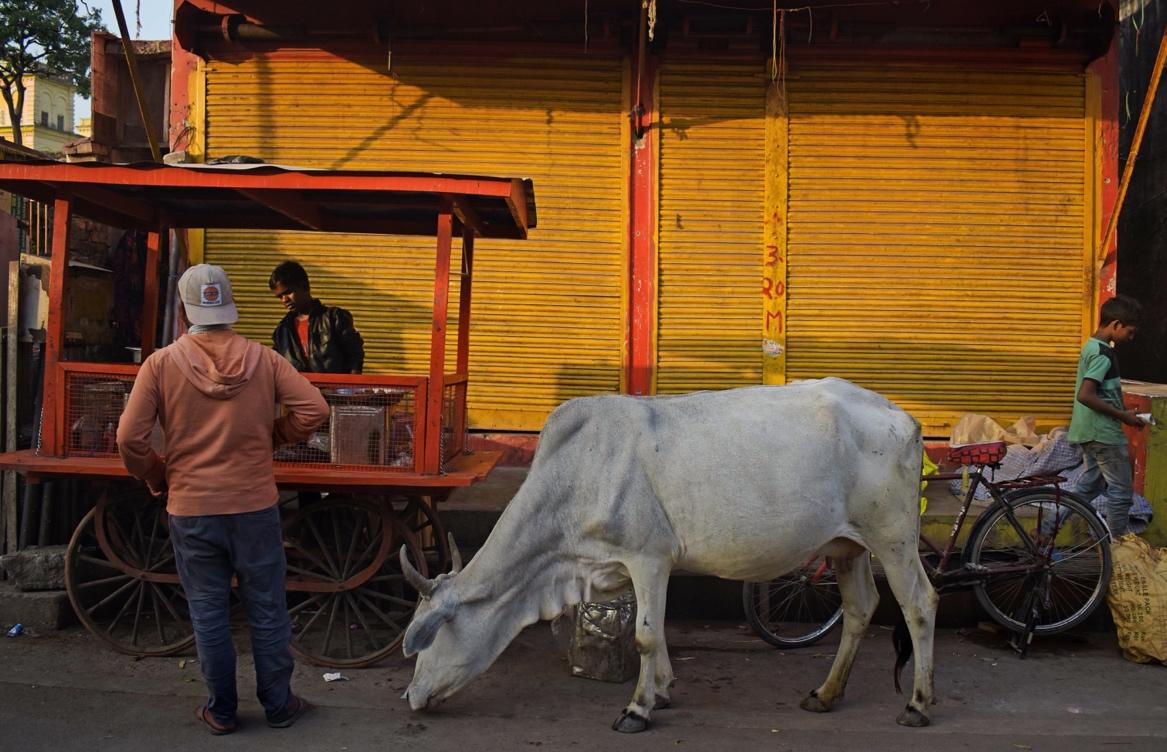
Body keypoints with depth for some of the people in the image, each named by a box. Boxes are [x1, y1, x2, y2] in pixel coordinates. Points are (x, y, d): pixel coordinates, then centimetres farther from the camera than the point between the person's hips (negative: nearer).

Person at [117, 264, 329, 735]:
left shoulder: (161, 364, -6)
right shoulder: (262, 359, -3)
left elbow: (130, 439, -8)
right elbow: (313, 409, -9)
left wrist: (158, 480, 10)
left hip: (190, 509, 0)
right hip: (255, 506, 0)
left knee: (208, 613, 12)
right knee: (267, 609, 12)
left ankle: (221, 712, 23)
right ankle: (278, 705, 23)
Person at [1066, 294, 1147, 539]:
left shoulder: (1091, 346, 11)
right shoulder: (1103, 353, -19)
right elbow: (1086, 396, -27)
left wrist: (1120, 411, 17)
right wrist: (1122, 415, -18)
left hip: (1088, 431, 10)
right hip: (1104, 433, -10)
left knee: (1089, 484, 16)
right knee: (1121, 490, 2)